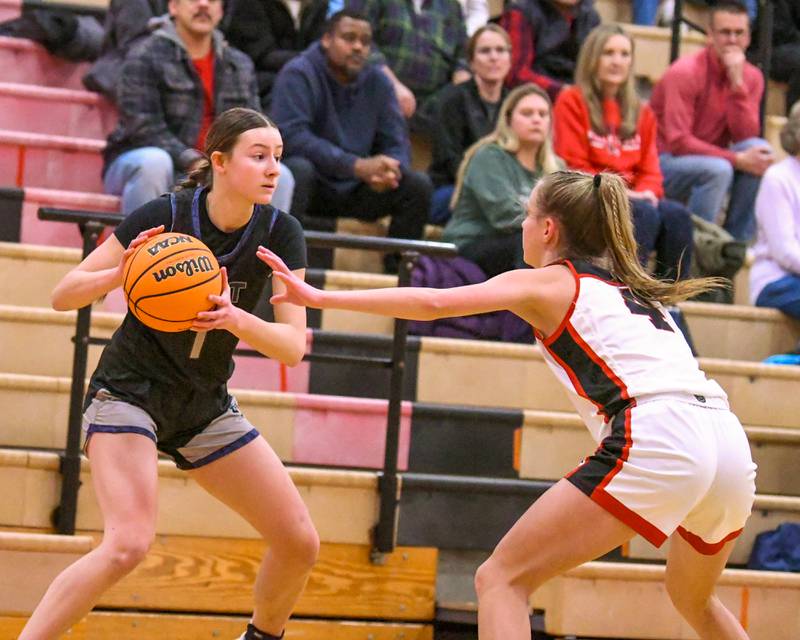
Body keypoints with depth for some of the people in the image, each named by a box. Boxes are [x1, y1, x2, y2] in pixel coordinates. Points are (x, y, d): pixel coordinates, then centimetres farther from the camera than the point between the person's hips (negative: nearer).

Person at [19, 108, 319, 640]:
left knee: (301, 544, 2)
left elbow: (294, 345, -14)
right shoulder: (164, 215, -19)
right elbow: (63, 296, -14)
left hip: (206, 406, 5)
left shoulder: (281, 233, -9)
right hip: (130, 392, -5)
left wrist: (236, 320, -34)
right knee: (129, 542, -28)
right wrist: (121, 273, -34)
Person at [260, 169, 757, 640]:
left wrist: (319, 297, 2)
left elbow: (433, 303, 1)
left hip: (655, 440, -8)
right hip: (730, 441, 8)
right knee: (693, 600, 33)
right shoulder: (629, 288, 30)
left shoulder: (548, 281, 11)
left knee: (501, 580, -3)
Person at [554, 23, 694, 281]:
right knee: (645, 213, -33)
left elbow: (650, 167, 15)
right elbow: (573, 166, -4)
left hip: (633, 199, 5)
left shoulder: (641, 112, 20)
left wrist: (647, 191, -9)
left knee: (678, 215, -25)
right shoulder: (572, 101, 3)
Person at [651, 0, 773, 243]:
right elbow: (678, 142, -22)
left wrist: (738, 83, -21)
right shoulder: (685, 73, -17)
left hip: (710, 157, 6)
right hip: (665, 162, -6)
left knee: (761, 151, -20)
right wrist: (738, 160, -26)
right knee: (718, 169, -34)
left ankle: (736, 243, -11)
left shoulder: (751, 77, 1)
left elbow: (746, 137, -11)